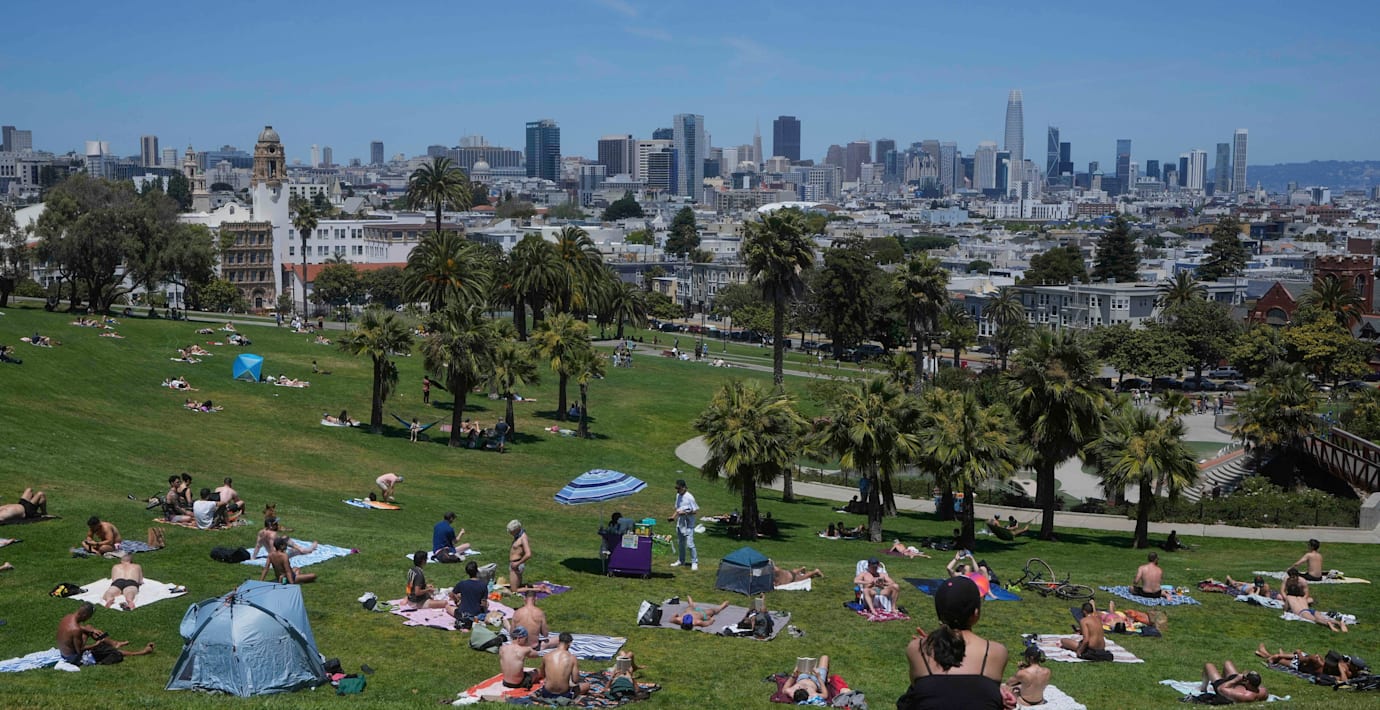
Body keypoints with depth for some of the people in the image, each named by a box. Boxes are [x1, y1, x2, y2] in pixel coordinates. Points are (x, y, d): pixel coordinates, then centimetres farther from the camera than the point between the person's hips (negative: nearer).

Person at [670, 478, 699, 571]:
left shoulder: (689, 497, -16)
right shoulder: (678, 496, 8)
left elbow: (696, 510, -14)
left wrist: (685, 513, -22)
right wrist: (673, 516, 5)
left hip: (688, 524, -8)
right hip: (680, 523, 8)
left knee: (690, 544, -11)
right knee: (680, 543, 17)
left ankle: (694, 562, -3)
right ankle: (680, 560, 30)